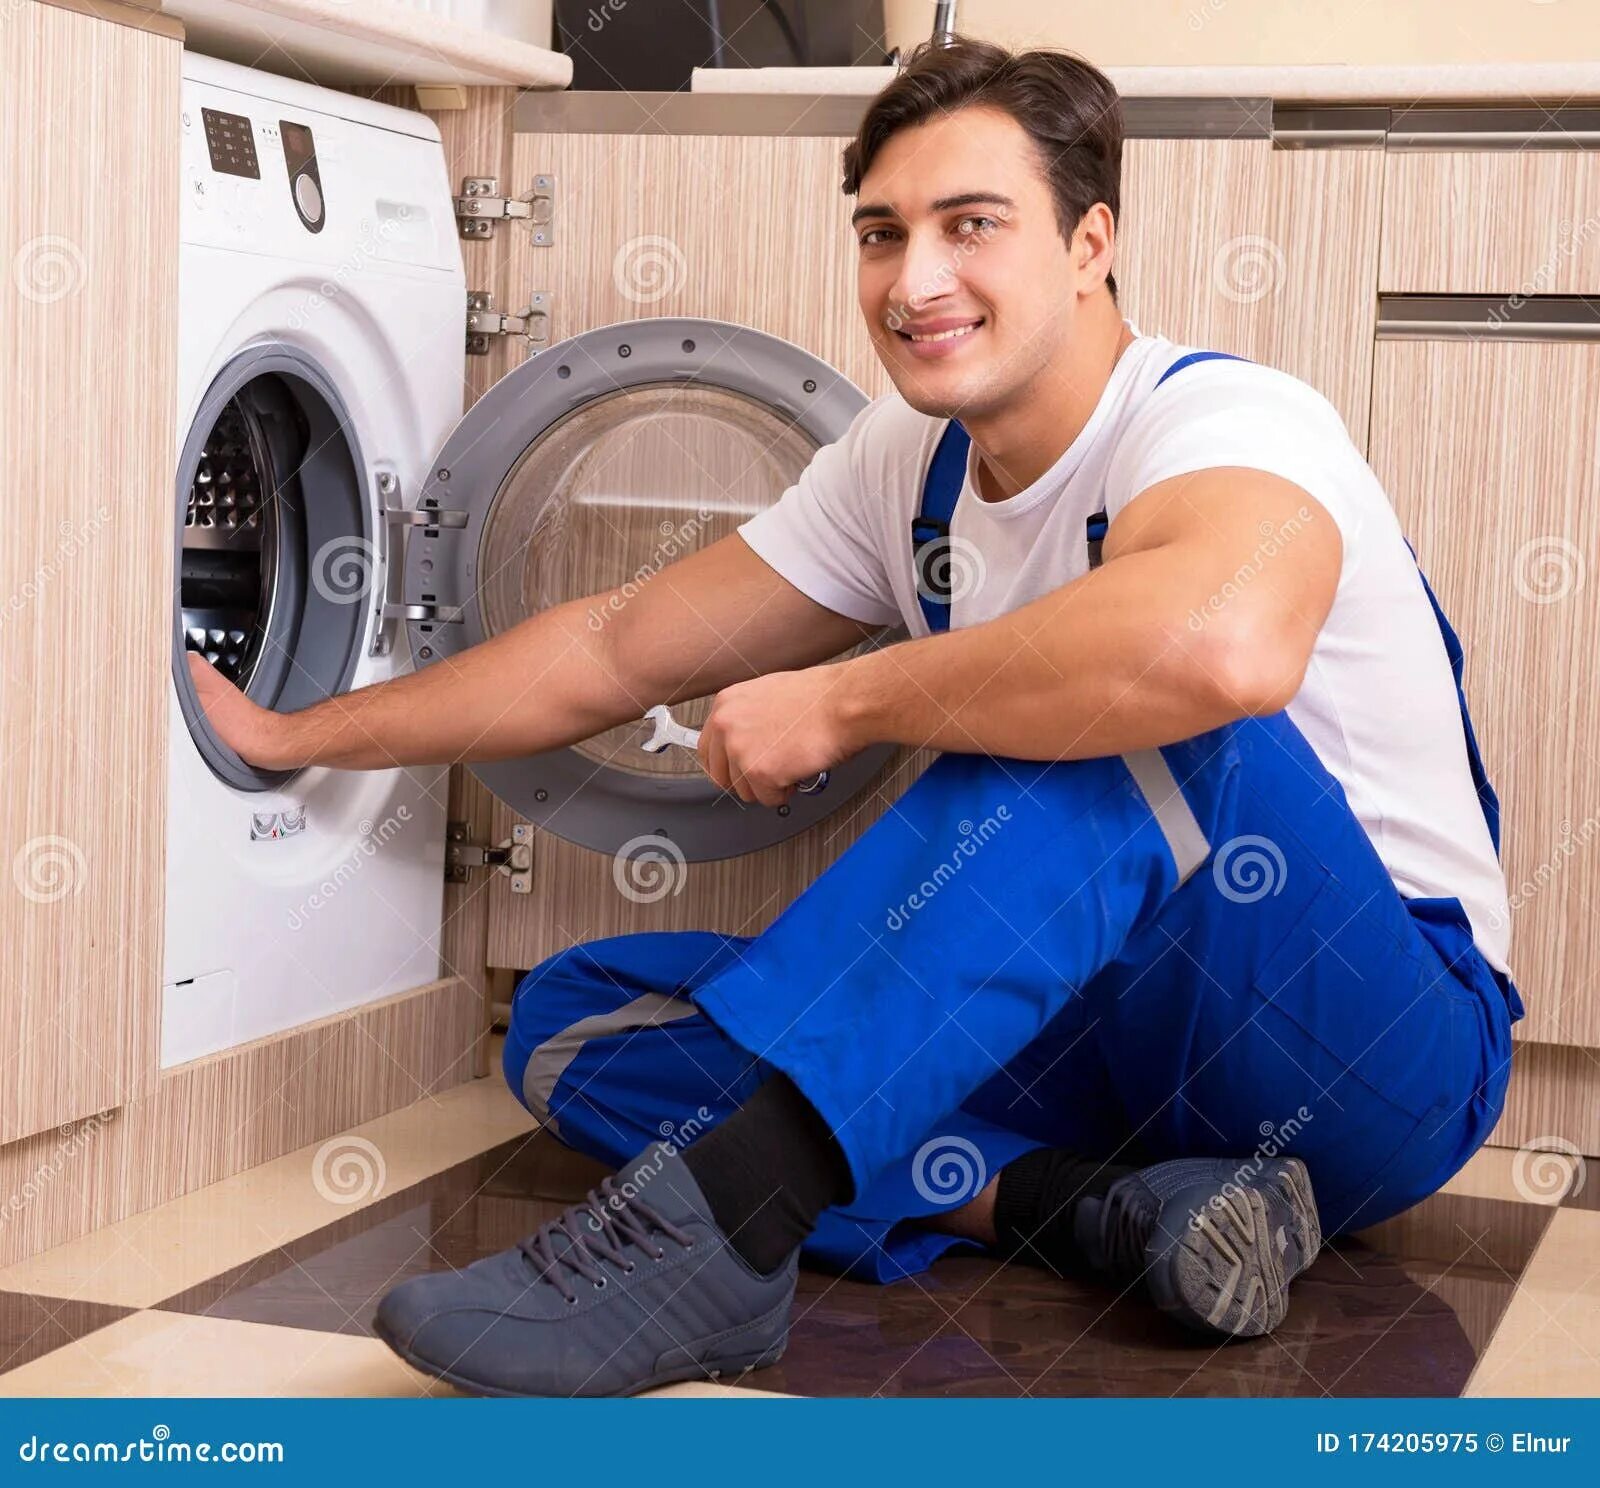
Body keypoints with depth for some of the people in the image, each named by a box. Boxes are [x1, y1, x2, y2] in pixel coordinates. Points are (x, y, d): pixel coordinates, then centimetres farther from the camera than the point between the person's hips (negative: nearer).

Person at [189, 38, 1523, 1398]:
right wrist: (293, 737, 14)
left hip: (1386, 1041, -7)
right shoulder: (909, 469, 5)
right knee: (575, 1019, -3)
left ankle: (710, 1223, -37)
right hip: (1094, 1025, 8)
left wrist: (840, 703, -29)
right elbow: (612, 655, 13)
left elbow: (1220, 643, -44)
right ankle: (1092, 1209, -21)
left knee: (1120, 714, -36)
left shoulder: (1225, 423, -18)